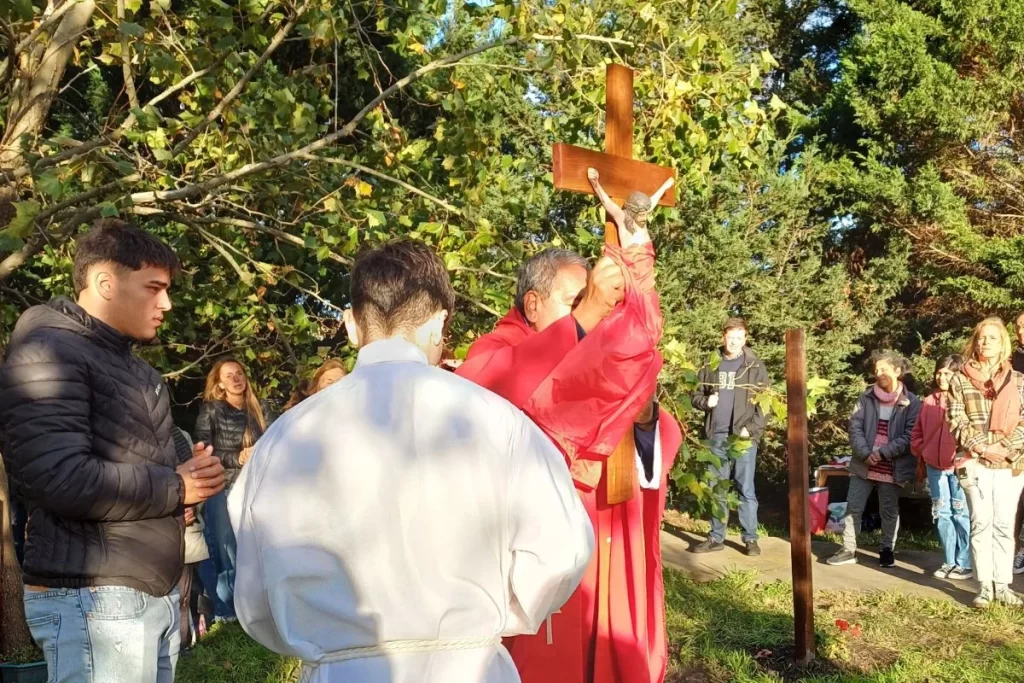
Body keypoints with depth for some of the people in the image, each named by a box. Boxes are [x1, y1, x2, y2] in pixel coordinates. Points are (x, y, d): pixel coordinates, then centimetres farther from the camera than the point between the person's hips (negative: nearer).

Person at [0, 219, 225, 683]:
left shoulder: (137, 369, 20)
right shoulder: (48, 354, -12)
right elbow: (61, 480, -24)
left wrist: (193, 474, 5)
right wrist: (175, 487, -12)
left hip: (158, 593, 9)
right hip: (93, 599, -9)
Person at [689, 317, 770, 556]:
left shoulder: (755, 366, 1)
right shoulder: (711, 365, 9)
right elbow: (695, 395, 13)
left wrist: (752, 428, -14)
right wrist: (705, 401, -9)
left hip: (744, 437, -3)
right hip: (716, 436, 3)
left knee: (746, 489, 1)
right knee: (716, 489, 10)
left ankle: (750, 538, 11)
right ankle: (716, 537, 18)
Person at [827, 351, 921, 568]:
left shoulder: (911, 403, -5)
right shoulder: (866, 398, 4)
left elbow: (909, 437, -11)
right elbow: (855, 427, -1)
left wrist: (882, 453, -18)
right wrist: (866, 454, -14)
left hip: (892, 467, -3)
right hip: (864, 464, 3)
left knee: (889, 511, 12)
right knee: (853, 507, 4)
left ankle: (887, 550, 27)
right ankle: (848, 550, 13)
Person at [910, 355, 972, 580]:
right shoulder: (929, 402, 11)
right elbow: (917, 432, 19)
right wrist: (923, 451, 7)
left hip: (959, 465, -5)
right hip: (935, 466, 6)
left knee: (962, 514, 0)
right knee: (942, 515, 10)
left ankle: (965, 563, 10)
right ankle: (950, 562, 20)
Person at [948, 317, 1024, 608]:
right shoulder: (961, 379, 4)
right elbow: (956, 420, -1)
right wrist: (981, 447, -12)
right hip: (975, 462, -1)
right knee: (981, 523, -1)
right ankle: (984, 586, 5)